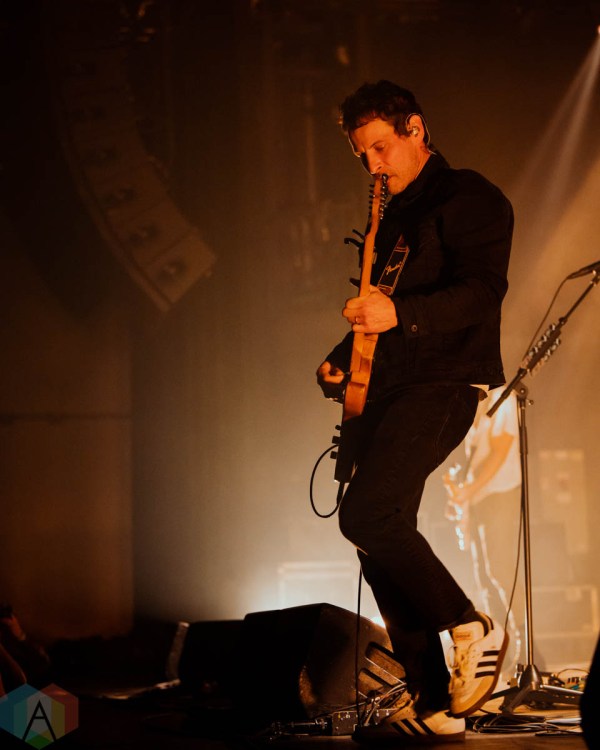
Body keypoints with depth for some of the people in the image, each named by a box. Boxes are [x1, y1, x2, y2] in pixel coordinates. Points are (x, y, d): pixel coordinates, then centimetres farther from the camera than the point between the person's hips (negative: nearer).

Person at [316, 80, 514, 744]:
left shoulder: (468, 198, -4)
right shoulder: (393, 217, 24)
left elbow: (482, 291, -18)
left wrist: (399, 313, -31)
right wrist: (341, 362, 12)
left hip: (445, 383, -9)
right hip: (389, 390, 9)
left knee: (367, 512, -26)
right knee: (382, 541, 3)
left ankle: (470, 629, -13)